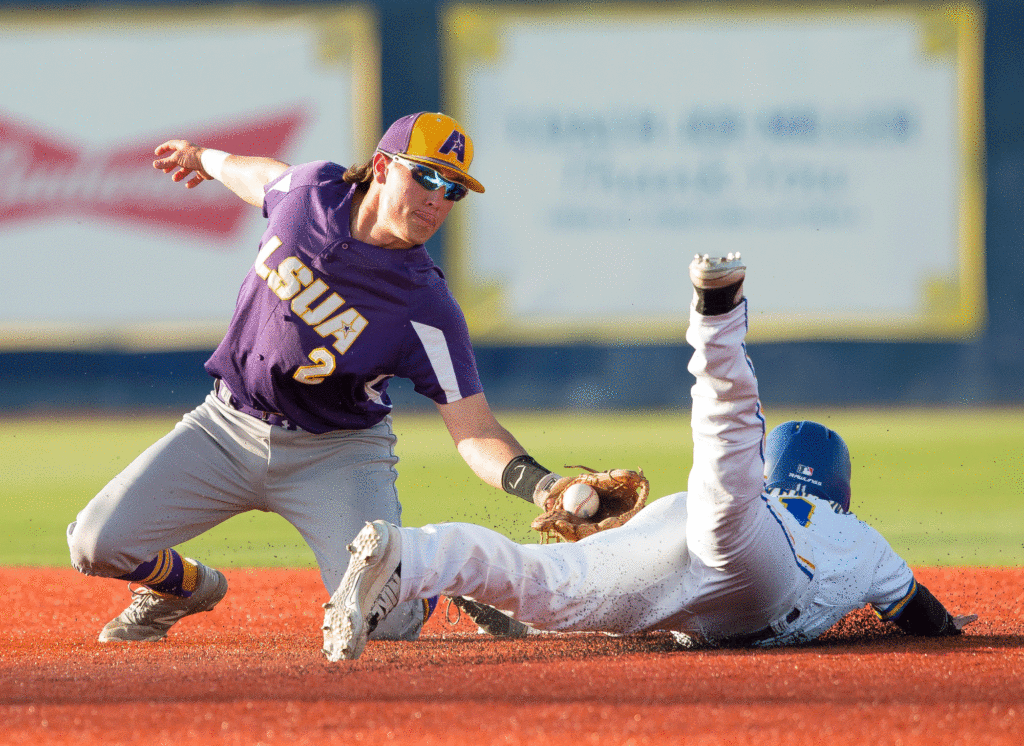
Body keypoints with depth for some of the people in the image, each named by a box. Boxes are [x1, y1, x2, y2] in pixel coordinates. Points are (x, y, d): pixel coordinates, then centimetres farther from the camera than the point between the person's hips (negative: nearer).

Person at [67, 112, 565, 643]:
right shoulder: (311, 190, -11)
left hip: (336, 456, -3)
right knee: (96, 544, -10)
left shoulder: (427, 310, -22)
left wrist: (541, 487, -44)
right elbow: (262, 178, 14)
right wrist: (205, 157, 35)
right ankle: (184, 586, 26)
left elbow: (477, 434, -24)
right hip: (228, 428, 3)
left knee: (383, 624, -22)